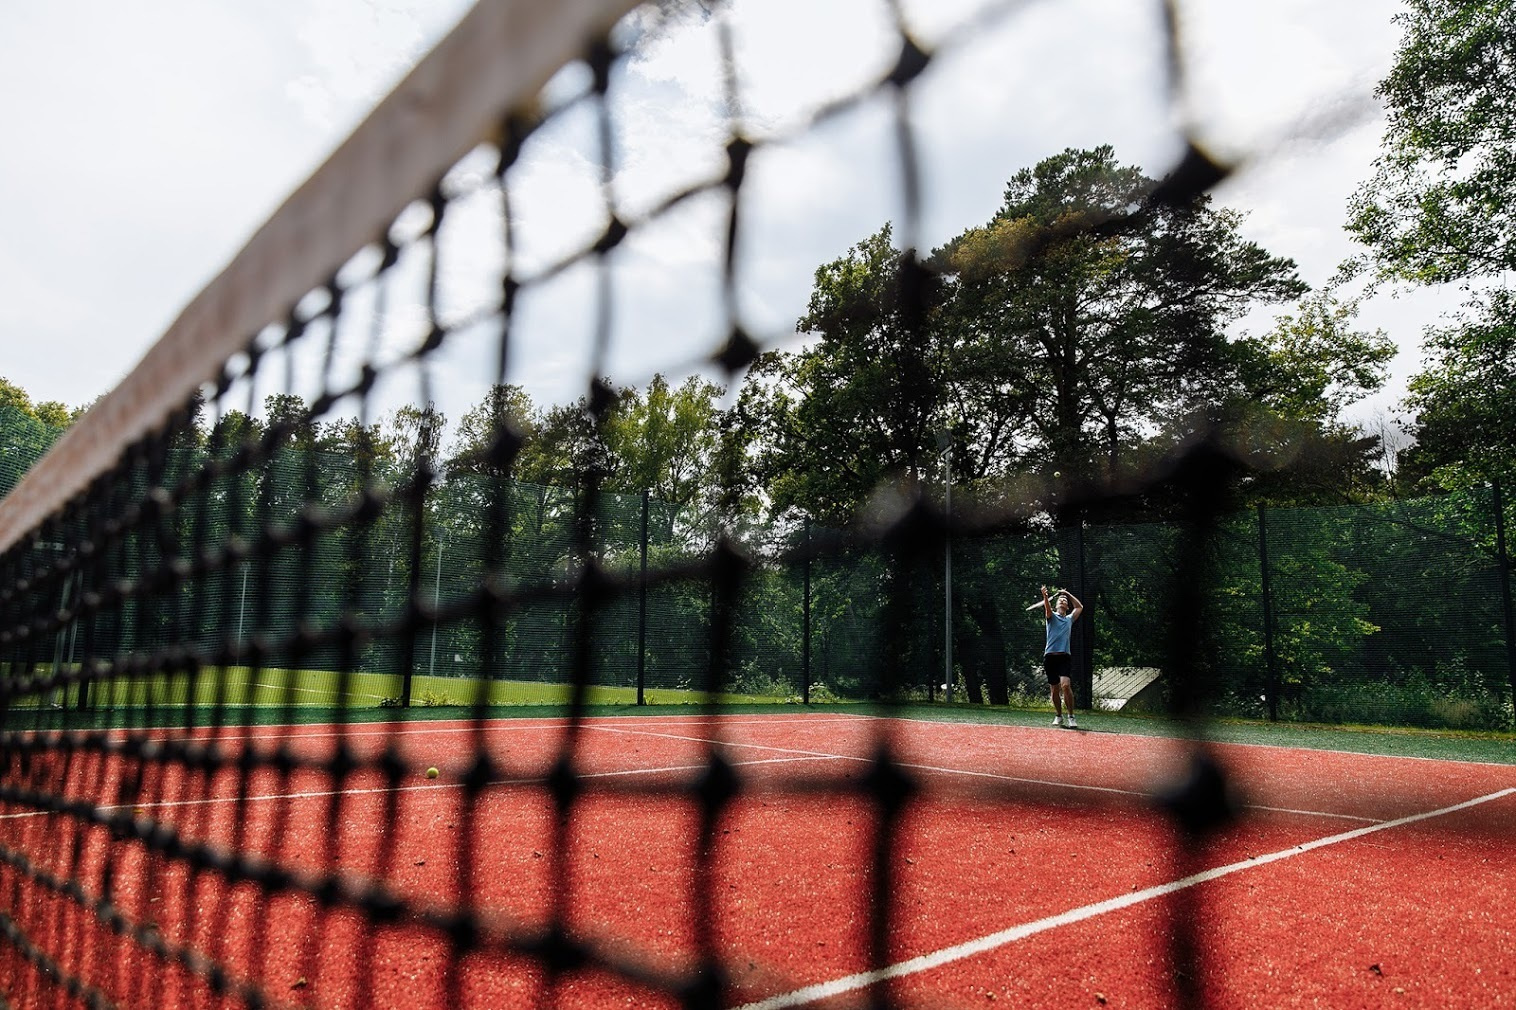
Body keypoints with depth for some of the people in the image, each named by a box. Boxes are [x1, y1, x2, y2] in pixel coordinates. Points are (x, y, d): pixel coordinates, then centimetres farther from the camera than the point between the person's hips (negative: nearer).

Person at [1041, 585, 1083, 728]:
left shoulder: (1069, 619, 20)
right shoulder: (1052, 616, 10)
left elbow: (1080, 607, 31)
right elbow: (1047, 608, -12)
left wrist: (1068, 593, 26)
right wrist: (1045, 596, -33)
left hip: (1065, 656, 1)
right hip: (1050, 656, -1)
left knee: (1065, 685, -19)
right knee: (1054, 689, 4)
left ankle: (1071, 717, -13)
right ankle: (1059, 716, 20)